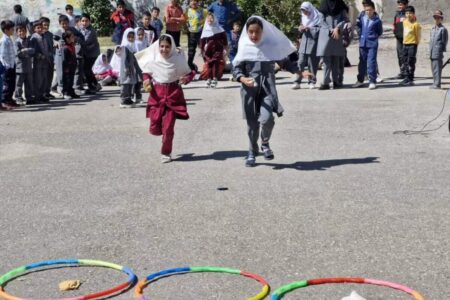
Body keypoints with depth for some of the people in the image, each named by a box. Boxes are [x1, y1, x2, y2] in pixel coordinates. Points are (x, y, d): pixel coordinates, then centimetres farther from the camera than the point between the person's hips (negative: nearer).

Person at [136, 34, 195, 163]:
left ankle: (166, 153, 19)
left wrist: (186, 78, -18)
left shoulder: (178, 59, -8)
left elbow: (189, 73, 4)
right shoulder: (153, 59, -3)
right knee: (155, 129, 1)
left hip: (173, 95, -2)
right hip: (157, 95, 2)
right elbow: (146, 72, 13)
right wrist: (146, 80, -8)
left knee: (168, 128, -3)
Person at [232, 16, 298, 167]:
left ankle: (265, 143, 12)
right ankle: (252, 152, 25)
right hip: (250, 89, 1)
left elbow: (284, 62, 13)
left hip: (267, 88, -1)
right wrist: (243, 79, -18)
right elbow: (236, 68, 1)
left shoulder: (271, 46, 1)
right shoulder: (244, 48, 0)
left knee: (267, 118, -18)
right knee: (252, 122, 6)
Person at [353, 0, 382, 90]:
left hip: (372, 44, -5)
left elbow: (380, 32, 3)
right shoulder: (362, 17, 1)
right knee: (362, 62, 15)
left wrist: (374, 36, -3)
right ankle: (360, 80, 28)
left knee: (371, 62, -6)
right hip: (362, 43, 5)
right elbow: (359, 25, 20)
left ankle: (372, 81, 1)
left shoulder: (377, 20, -9)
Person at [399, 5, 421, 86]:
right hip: (405, 44, 7)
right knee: (405, 62, 11)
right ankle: (406, 78, 20)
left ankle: (411, 80, 0)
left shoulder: (416, 24, -14)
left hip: (412, 45, -7)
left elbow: (418, 36, -9)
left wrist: (415, 45, -3)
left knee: (411, 63, -5)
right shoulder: (405, 21, 7)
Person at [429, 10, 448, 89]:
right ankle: (435, 83, 21)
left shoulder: (443, 29, -7)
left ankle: (437, 84, -5)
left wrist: (442, 50, -11)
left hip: (438, 53, -8)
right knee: (433, 68, 13)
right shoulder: (433, 29, 17)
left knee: (437, 68, -8)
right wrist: (430, 51, 16)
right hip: (432, 53, 8)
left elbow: (444, 41, -7)